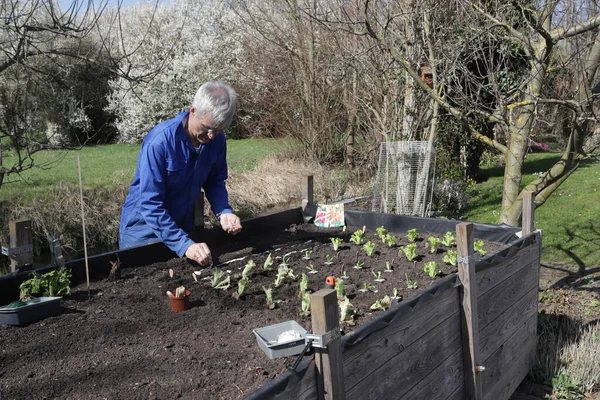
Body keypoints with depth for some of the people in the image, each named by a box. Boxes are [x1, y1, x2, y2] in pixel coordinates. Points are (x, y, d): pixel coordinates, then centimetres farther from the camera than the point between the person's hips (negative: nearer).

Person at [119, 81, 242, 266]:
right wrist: (185, 245, -35)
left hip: (182, 227, 5)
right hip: (144, 229, -5)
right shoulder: (159, 141, -28)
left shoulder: (217, 139, -12)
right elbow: (150, 204, -29)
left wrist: (224, 211, -17)